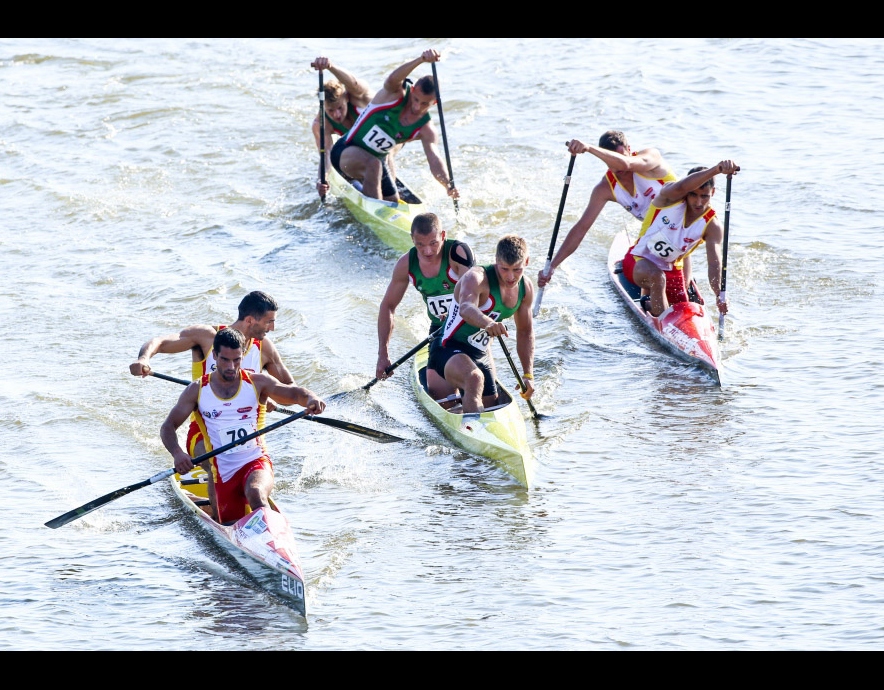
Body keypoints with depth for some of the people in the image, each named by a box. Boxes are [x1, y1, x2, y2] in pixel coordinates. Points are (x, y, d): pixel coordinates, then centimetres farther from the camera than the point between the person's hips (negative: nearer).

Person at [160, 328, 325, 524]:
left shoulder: (257, 383, 2)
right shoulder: (197, 390, 3)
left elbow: (293, 393, -4)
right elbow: (168, 427, 4)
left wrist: (310, 399, -29)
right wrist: (177, 453, -17)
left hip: (256, 463, -2)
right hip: (223, 472, 2)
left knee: (255, 493, -36)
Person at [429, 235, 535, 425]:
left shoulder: (526, 289, 1)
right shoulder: (477, 278, -22)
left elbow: (525, 332, 16)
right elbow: (465, 308, -44)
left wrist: (528, 374, 12)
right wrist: (487, 322, -65)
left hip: (480, 356, 8)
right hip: (449, 351, -8)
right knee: (475, 378, -39)